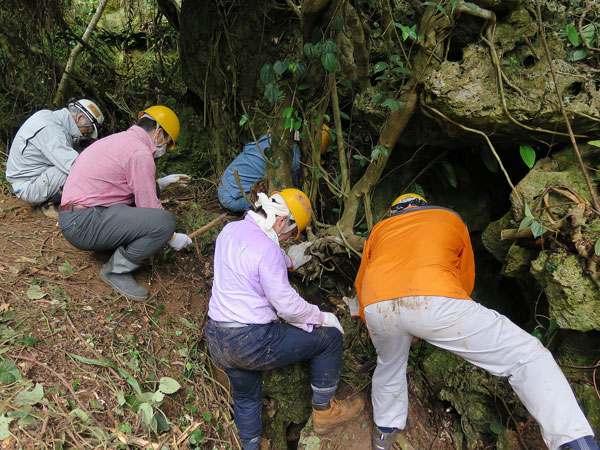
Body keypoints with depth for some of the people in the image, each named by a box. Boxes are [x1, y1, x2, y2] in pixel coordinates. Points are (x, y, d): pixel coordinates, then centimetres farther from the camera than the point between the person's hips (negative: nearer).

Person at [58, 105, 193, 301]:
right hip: (85, 224, -10)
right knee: (165, 220, -24)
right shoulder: (140, 153, -13)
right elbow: (149, 207, -13)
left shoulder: (118, 139, 17)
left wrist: (159, 183, 28)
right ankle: (117, 270, -7)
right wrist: (173, 238, -1)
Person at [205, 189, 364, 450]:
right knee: (329, 336, 7)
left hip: (216, 340, 9)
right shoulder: (266, 249, -22)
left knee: (246, 398, 31)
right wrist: (320, 317, -1)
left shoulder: (230, 230, 5)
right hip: (251, 343, -9)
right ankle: (324, 411, 23)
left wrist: (288, 261, 26)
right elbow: (288, 305, -18)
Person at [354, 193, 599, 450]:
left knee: (389, 366, 33)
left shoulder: (379, 229, 34)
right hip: (434, 301, -3)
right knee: (528, 356, 9)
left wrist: (372, 326, 53)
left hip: (376, 306, 4)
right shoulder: (451, 218, 32)